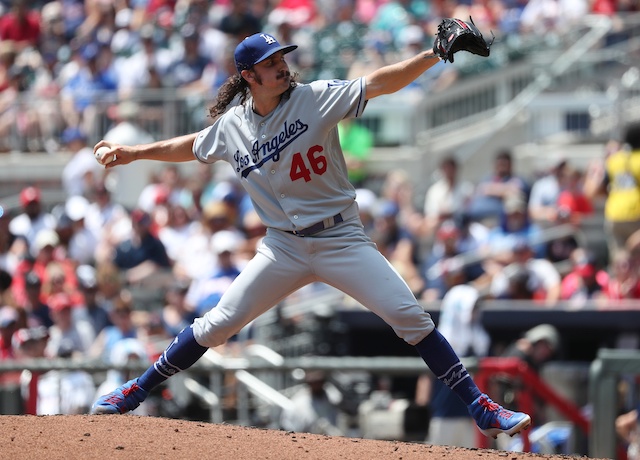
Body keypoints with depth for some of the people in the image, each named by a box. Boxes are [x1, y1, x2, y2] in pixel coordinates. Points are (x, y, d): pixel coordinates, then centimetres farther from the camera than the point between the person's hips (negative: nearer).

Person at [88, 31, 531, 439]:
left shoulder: (315, 98, -9)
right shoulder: (231, 126, 2)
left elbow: (378, 84, -18)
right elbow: (192, 146, 23)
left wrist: (437, 54, -30)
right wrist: (133, 153, 26)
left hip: (342, 239, -2)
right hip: (285, 246, 2)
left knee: (411, 316, -14)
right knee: (217, 325, -2)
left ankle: (481, 408, -8)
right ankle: (137, 391, 14)